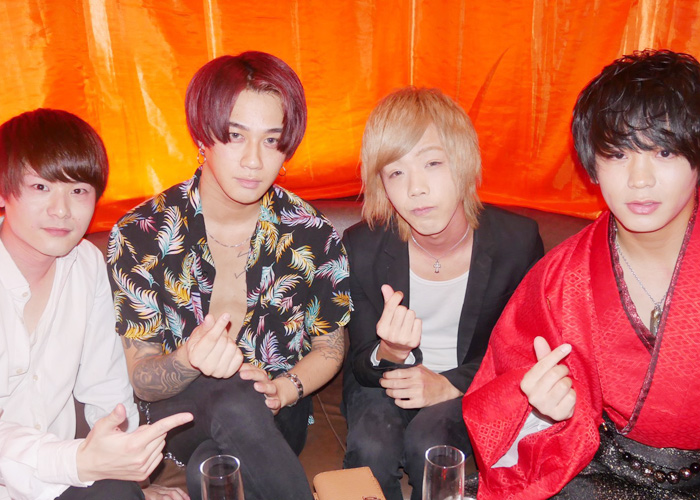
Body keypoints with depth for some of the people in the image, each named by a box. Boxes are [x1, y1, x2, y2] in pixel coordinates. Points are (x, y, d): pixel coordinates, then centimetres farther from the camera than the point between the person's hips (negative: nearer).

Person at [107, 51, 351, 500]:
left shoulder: (311, 234, -8)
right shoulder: (140, 235, -11)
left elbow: (330, 347, 6)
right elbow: (141, 379, -7)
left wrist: (285, 388, -15)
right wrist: (189, 361, -31)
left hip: (277, 413, 0)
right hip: (183, 411, 1)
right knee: (237, 403, -34)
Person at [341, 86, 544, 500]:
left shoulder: (518, 239, -17)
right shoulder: (362, 246, -17)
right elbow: (363, 366, -8)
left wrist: (450, 385, -19)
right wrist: (389, 355, -33)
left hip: (470, 387, 0)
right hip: (386, 382, 1)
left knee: (428, 443, -28)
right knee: (372, 445, -28)